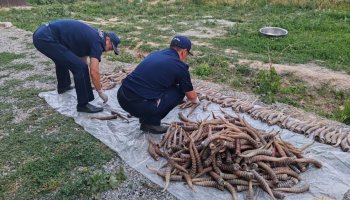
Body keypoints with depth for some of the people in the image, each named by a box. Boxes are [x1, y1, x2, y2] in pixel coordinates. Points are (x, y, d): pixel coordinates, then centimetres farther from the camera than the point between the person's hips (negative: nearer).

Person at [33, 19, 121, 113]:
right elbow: (94, 72, -12)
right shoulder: (97, 41, -7)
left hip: (41, 34, 10)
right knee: (79, 67, -10)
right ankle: (83, 104, 0)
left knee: (62, 58, 36)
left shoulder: (91, 35, 20)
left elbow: (82, 57, 29)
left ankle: (63, 86, 53)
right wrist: (101, 92, 1)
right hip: (46, 38, -10)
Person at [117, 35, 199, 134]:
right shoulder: (179, 66, -2)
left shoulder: (155, 54, 17)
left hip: (121, 97, 7)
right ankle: (152, 123, 12)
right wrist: (196, 100, 39)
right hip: (138, 105, -7)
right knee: (179, 91, 9)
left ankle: (145, 118, 24)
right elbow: (191, 95, 12)